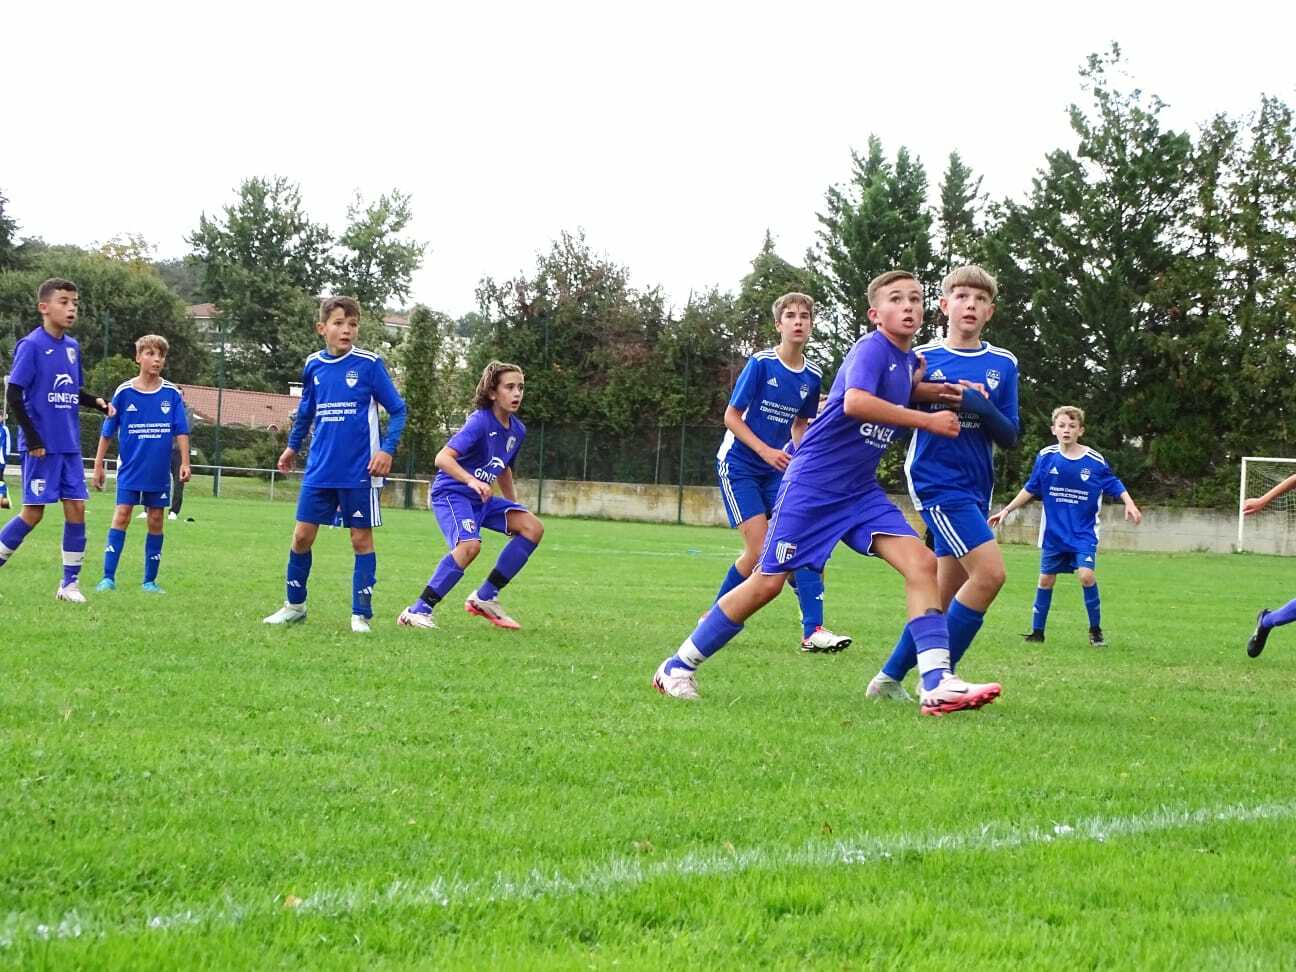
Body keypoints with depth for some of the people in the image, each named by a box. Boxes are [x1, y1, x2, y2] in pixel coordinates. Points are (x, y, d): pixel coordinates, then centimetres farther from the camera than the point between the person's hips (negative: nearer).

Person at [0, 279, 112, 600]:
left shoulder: (72, 347, 10)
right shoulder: (31, 346, -10)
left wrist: (97, 402, 2)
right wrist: (33, 439, -15)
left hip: (69, 446, 6)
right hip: (41, 447, -6)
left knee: (76, 508, 2)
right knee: (34, 512, -4)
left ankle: (70, 583, 8)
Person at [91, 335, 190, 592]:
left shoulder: (172, 394, -1)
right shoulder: (124, 392, -3)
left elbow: (181, 432, 2)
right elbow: (107, 431, 3)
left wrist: (185, 462, -6)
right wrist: (98, 465, 4)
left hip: (160, 471, 2)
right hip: (130, 467, -1)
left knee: (156, 520, 5)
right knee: (121, 516, -8)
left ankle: (150, 580, 13)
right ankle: (108, 577, -5)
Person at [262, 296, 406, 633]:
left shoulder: (369, 364, -7)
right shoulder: (313, 365, 5)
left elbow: (397, 410, -3)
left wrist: (387, 449, -13)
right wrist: (292, 446, 22)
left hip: (359, 472, -4)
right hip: (319, 469, 4)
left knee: (361, 538, 2)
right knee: (302, 535, 5)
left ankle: (361, 614, 9)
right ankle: (294, 605, 21)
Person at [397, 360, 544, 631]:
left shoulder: (517, 430, 6)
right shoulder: (480, 421, -20)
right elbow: (442, 458, -30)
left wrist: (514, 506, 26)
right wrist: (472, 481, -44)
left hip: (481, 497, 9)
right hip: (451, 493, -9)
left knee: (533, 528, -4)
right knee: (470, 544, -32)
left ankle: (484, 598, 3)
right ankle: (417, 611, -24)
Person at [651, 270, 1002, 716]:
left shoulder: (909, 360, 10)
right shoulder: (872, 348, -15)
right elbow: (855, 402, -34)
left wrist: (920, 384, 8)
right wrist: (927, 420, -29)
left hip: (860, 491, 7)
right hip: (812, 484, -7)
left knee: (921, 561, -12)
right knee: (768, 581, -3)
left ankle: (937, 684, -18)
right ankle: (677, 666, 12)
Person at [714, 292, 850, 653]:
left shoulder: (812, 376, 2)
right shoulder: (761, 363, -13)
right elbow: (731, 417, -10)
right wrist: (766, 451, -20)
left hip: (776, 470, 5)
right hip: (739, 465, -5)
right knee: (760, 549, -12)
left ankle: (813, 630, -14)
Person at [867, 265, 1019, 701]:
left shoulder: (1003, 365, 8)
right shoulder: (920, 360, 1)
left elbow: (1009, 437, 5)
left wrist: (982, 406, -15)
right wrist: (931, 398, -15)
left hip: (975, 489, 5)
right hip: (936, 482, -5)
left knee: (946, 596, 7)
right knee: (989, 572, -19)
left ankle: (889, 678, 21)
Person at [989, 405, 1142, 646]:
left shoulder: (1095, 461, -8)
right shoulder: (1046, 457, -4)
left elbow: (1115, 486, 1)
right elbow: (1030, 489, 7)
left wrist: (1130, 505, -15)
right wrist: (1006, 510, 8)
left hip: (1084, 533, -2)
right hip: (1053, 533, 2)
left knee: (1086, 575, -17)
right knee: (1046, 579, 5)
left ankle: (1096, 630, 0)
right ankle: (1037, 631, 19)